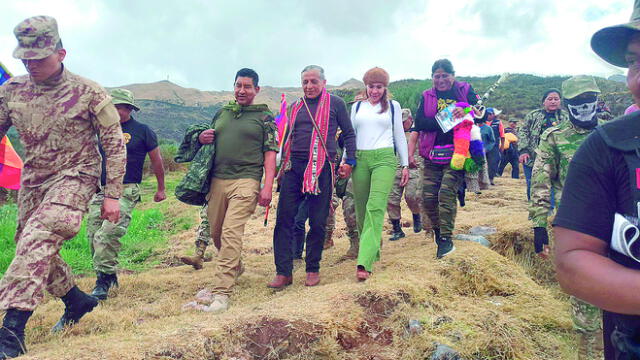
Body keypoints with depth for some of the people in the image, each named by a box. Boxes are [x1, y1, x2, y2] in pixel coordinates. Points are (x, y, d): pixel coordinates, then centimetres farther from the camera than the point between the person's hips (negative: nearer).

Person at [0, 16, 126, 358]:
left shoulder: (89, 92, -9)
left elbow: (114, 145, -7)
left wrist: (112, 195, -10)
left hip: (74, 177, -6)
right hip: (32, 180, 6)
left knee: (37, 240, -24)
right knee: (35, 250, 12)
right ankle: (77, 300, 36)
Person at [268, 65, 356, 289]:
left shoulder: (335, 103, 5)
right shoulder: (296, 107, 17)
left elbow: (349, 133, 9)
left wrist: (350, 161, 0)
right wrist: (282, 166, 21)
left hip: (321, 168, -4)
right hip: (294, 166, 4)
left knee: (318, 222, 1)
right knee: (284, 218, -2)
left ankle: (313, 269, 17)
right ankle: (283, 272, 5)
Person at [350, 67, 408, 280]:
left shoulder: (393, 106, 12)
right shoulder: (357, 107, 17)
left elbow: (399, 136, 14)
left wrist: (405, 165, 9)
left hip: (384, 158, -3)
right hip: (360, 159, 3)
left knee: (375, 207, -18)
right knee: (361, 209, 4)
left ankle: (365, 262, -26)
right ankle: (372, 251, 24)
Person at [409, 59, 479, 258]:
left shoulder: (465, 91, 9)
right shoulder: (427, 97, 13)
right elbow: (419, 123, -1)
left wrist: (466, 112, -20)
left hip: (456, 153, -3)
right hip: (432, 155, 3)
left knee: (446, 193, -16)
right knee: (428, 197, 0)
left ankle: (446, 239, -6)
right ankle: (437, 231, 25)